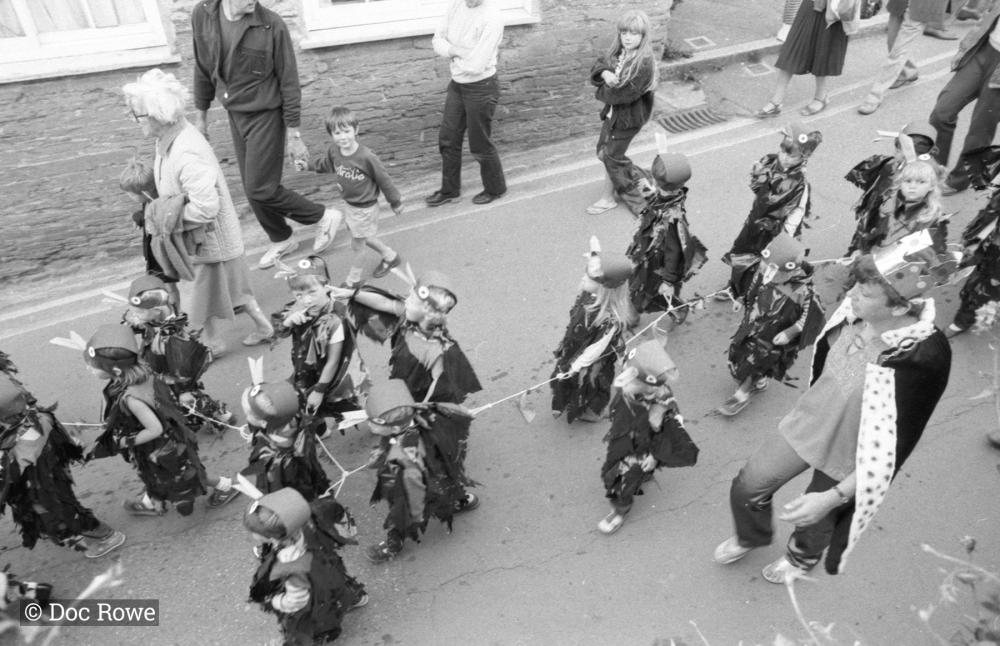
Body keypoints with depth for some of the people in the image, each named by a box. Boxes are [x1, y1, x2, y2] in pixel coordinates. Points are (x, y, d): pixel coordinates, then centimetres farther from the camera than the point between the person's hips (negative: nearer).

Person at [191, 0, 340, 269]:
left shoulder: (272, 25, -19)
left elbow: (289, 82, -13)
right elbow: (203, 69, 7)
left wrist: (294, 135, -11)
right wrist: (200, 115, 13)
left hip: (266, 116, -5)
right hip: (235, 115, 5)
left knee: (260, 189, -7)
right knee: (252, 189, 12)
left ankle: (323, 217, 14)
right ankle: (281, 240, 34)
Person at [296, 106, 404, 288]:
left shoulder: (366, 157, -28)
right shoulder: (334, 151, -9)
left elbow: (384, 180, -17)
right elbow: (325, 164, 16)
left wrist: (395, 202, -8)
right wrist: (307, 165, 8)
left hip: (365, 208, -7)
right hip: (350, 204, 7)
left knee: (357, 245, 7)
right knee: (364, 238, 24)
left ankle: (353, 280, 28)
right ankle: (390, 257, 47)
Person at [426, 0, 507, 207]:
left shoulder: (492, 17, -24)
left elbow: (476, 66, -27)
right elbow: (437, 40, 3)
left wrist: (453, 53, -9)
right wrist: (457, 51, -17)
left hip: (481, 88, -7)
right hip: (457, 83, 7)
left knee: (481, 145, 7)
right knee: (448, 139, 14)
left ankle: (495, 188, 31)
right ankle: (449, 190, 32)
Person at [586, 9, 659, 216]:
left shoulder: (644, 63, -26)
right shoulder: (618, 52, -1)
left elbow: (623, 94, -29)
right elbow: (597, 66, 5)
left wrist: (602, 92, -11)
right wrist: (604, 73, -20)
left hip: (629, 117, -8)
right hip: (613, 111, 8)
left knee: (611, 157, 4)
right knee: (604, 151, 16)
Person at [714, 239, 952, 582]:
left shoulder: (924, 357, -35)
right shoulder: (857, 311, -19)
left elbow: (894, 445, -26)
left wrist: (833, 497, -27)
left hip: (845, 457, -4)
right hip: (807, 422, 4)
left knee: (815, 522, 23)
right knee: (747, 488, 13)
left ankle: (802, 556, 61)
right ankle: (751, 536, 50)